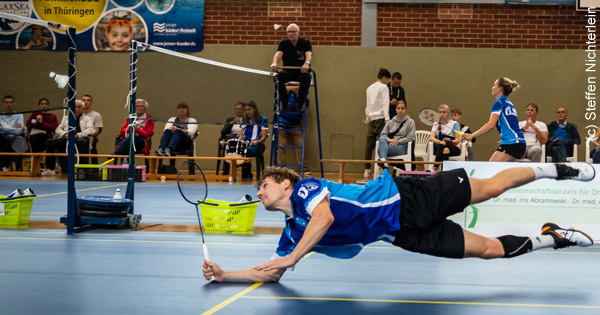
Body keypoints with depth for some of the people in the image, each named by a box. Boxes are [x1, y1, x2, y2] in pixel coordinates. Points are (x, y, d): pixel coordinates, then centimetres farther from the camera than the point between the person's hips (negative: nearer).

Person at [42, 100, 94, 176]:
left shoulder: (87, 119, 22)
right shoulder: (66, 118, 31)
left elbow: (90, 130, 2)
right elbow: (58, 129, 20)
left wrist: (78, 135, -15)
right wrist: (64, 134, -5)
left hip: (79, 139, -3)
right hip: (66, 139, 3)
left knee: (82, 142, -40)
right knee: (50, 142, -22)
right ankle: (50, 169, -23)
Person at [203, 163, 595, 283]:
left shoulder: (305, 188, -11)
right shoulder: (292, 233, 9)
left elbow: (326, 213, -30)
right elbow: (271, 273, 10)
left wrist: (293, 257, -32)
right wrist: (223, 274, -1)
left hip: (407, 197, -5)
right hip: (404, 235, 5)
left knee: (492, 186, -1)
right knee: (491, 249, 3)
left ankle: (551, 169, 22)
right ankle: (551, 239, 20)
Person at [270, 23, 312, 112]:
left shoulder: (306, 43, -1)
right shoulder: (283, 43, 5)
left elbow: (309, 54, -21)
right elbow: (278, 54, -15)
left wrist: (306, 63, -46)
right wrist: (274, 63, -39)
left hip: (301, 71, -2)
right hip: (288, 72, 2)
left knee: (306, 76, -37)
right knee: (279, 75, -32)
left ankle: (301, 104, -23)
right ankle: (284, 104, -22)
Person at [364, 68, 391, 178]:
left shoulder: (369, 88, 19)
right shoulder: (383, 87, -2)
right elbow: (385, 103, -9)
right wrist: (387, 118, -15)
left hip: (371, 118, 7)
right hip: (381, 117, -7)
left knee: (369, 144, 5)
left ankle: (367, 169, 6)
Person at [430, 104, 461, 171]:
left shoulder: (454, 124, 3)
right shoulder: (436, 125, 11)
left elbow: (457, 140, -4)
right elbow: (431, 138, -8)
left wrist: (450, 141, -28)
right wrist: (440, 141, -30)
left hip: (454, 149, -2)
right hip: (439, 148, 2)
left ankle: (435, 167, -35)